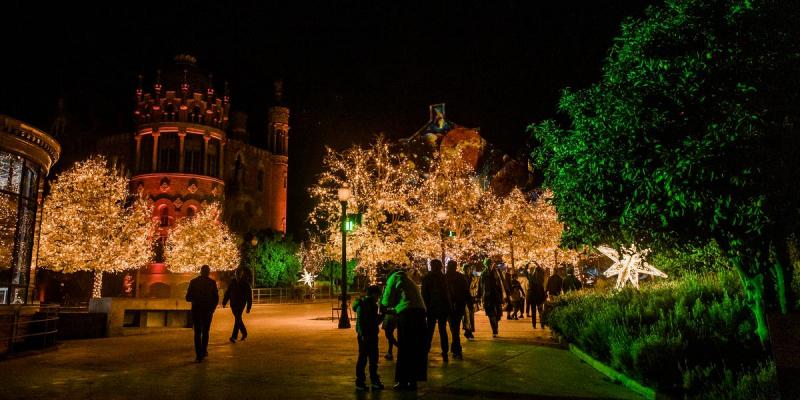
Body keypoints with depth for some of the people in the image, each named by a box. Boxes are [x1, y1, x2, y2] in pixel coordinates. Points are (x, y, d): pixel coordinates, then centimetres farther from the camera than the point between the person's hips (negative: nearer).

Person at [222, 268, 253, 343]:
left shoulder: (245, 284, -5)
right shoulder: (232, 282, 4)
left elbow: (249, 296, -4)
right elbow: (227, 293, 8)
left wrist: (248, 307, -6)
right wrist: (224, 302, -1)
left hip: (241, 304, -4)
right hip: (233, 304, 5)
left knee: (237, 319, -13)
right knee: (238, 319, 14)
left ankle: (234, 336, -14)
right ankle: (244, 333, 32)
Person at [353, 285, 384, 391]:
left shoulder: (373, 305, 15)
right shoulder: (361, 305, -11)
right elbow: (359, 321, -17)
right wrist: (362, 334, -24)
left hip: (373, 335, 8)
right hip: (364, 336, -8)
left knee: (374, 359, 12)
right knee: (362, 359, -2)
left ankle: (374, 381, 20)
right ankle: (359, 382, 5)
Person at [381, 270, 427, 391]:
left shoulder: (394, 278, 8)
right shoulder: (407, 280, 28)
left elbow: (387, 302, 6)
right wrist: (392, 310, 40)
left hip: (407, 314, -7)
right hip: (420, 312, 7)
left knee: (404, 350, 3)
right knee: (416, 349, 11)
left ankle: (403, 381, 7)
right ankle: (413, 381, 17)